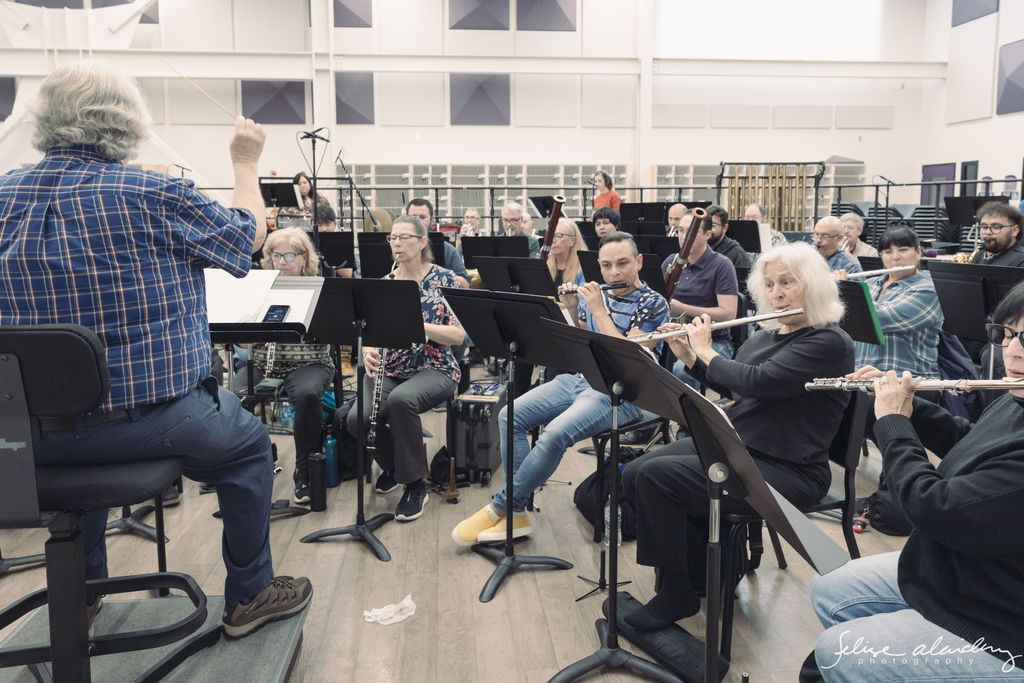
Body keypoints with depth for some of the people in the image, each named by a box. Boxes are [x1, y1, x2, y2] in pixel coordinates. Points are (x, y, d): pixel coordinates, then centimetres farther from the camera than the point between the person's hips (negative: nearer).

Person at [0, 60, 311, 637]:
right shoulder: (156, 196, -16)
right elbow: (249, 234, 0)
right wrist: (246, 163, 15)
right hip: (151, 416, -5)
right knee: (249, 444, 21)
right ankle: (250, 596, 28)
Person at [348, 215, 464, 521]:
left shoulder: (444, 278, 0)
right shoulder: (384, 284, 11)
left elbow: (458, 336, -7)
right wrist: (368, 351, -14)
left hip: (433, 368, -4)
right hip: (390, 369, 4)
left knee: (401, 399, -37)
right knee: (358, 418, -24)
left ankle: (414, 484, -15)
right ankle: (392, 464, 11)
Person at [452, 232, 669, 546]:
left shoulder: (653, 304, -4)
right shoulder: (592, 294, 13)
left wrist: (599, 311, -14)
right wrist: (573, 309, 4)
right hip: (576, 378, 7)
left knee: (555, 435, -30)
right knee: (510, 417, -13)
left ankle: (501, 506, -12)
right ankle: (516, 516, -12)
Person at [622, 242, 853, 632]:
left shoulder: (829, 343, -14)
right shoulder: (767, 335, 13)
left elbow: (756, 382, -25)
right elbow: (728, 385, 24)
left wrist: (707, 351, -9)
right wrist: (689, 357, 8)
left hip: (783, 469, -9)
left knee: (657, 477, -24)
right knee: (634, 475, -6)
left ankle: (677, 596, -6)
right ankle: (707, 565, 11)